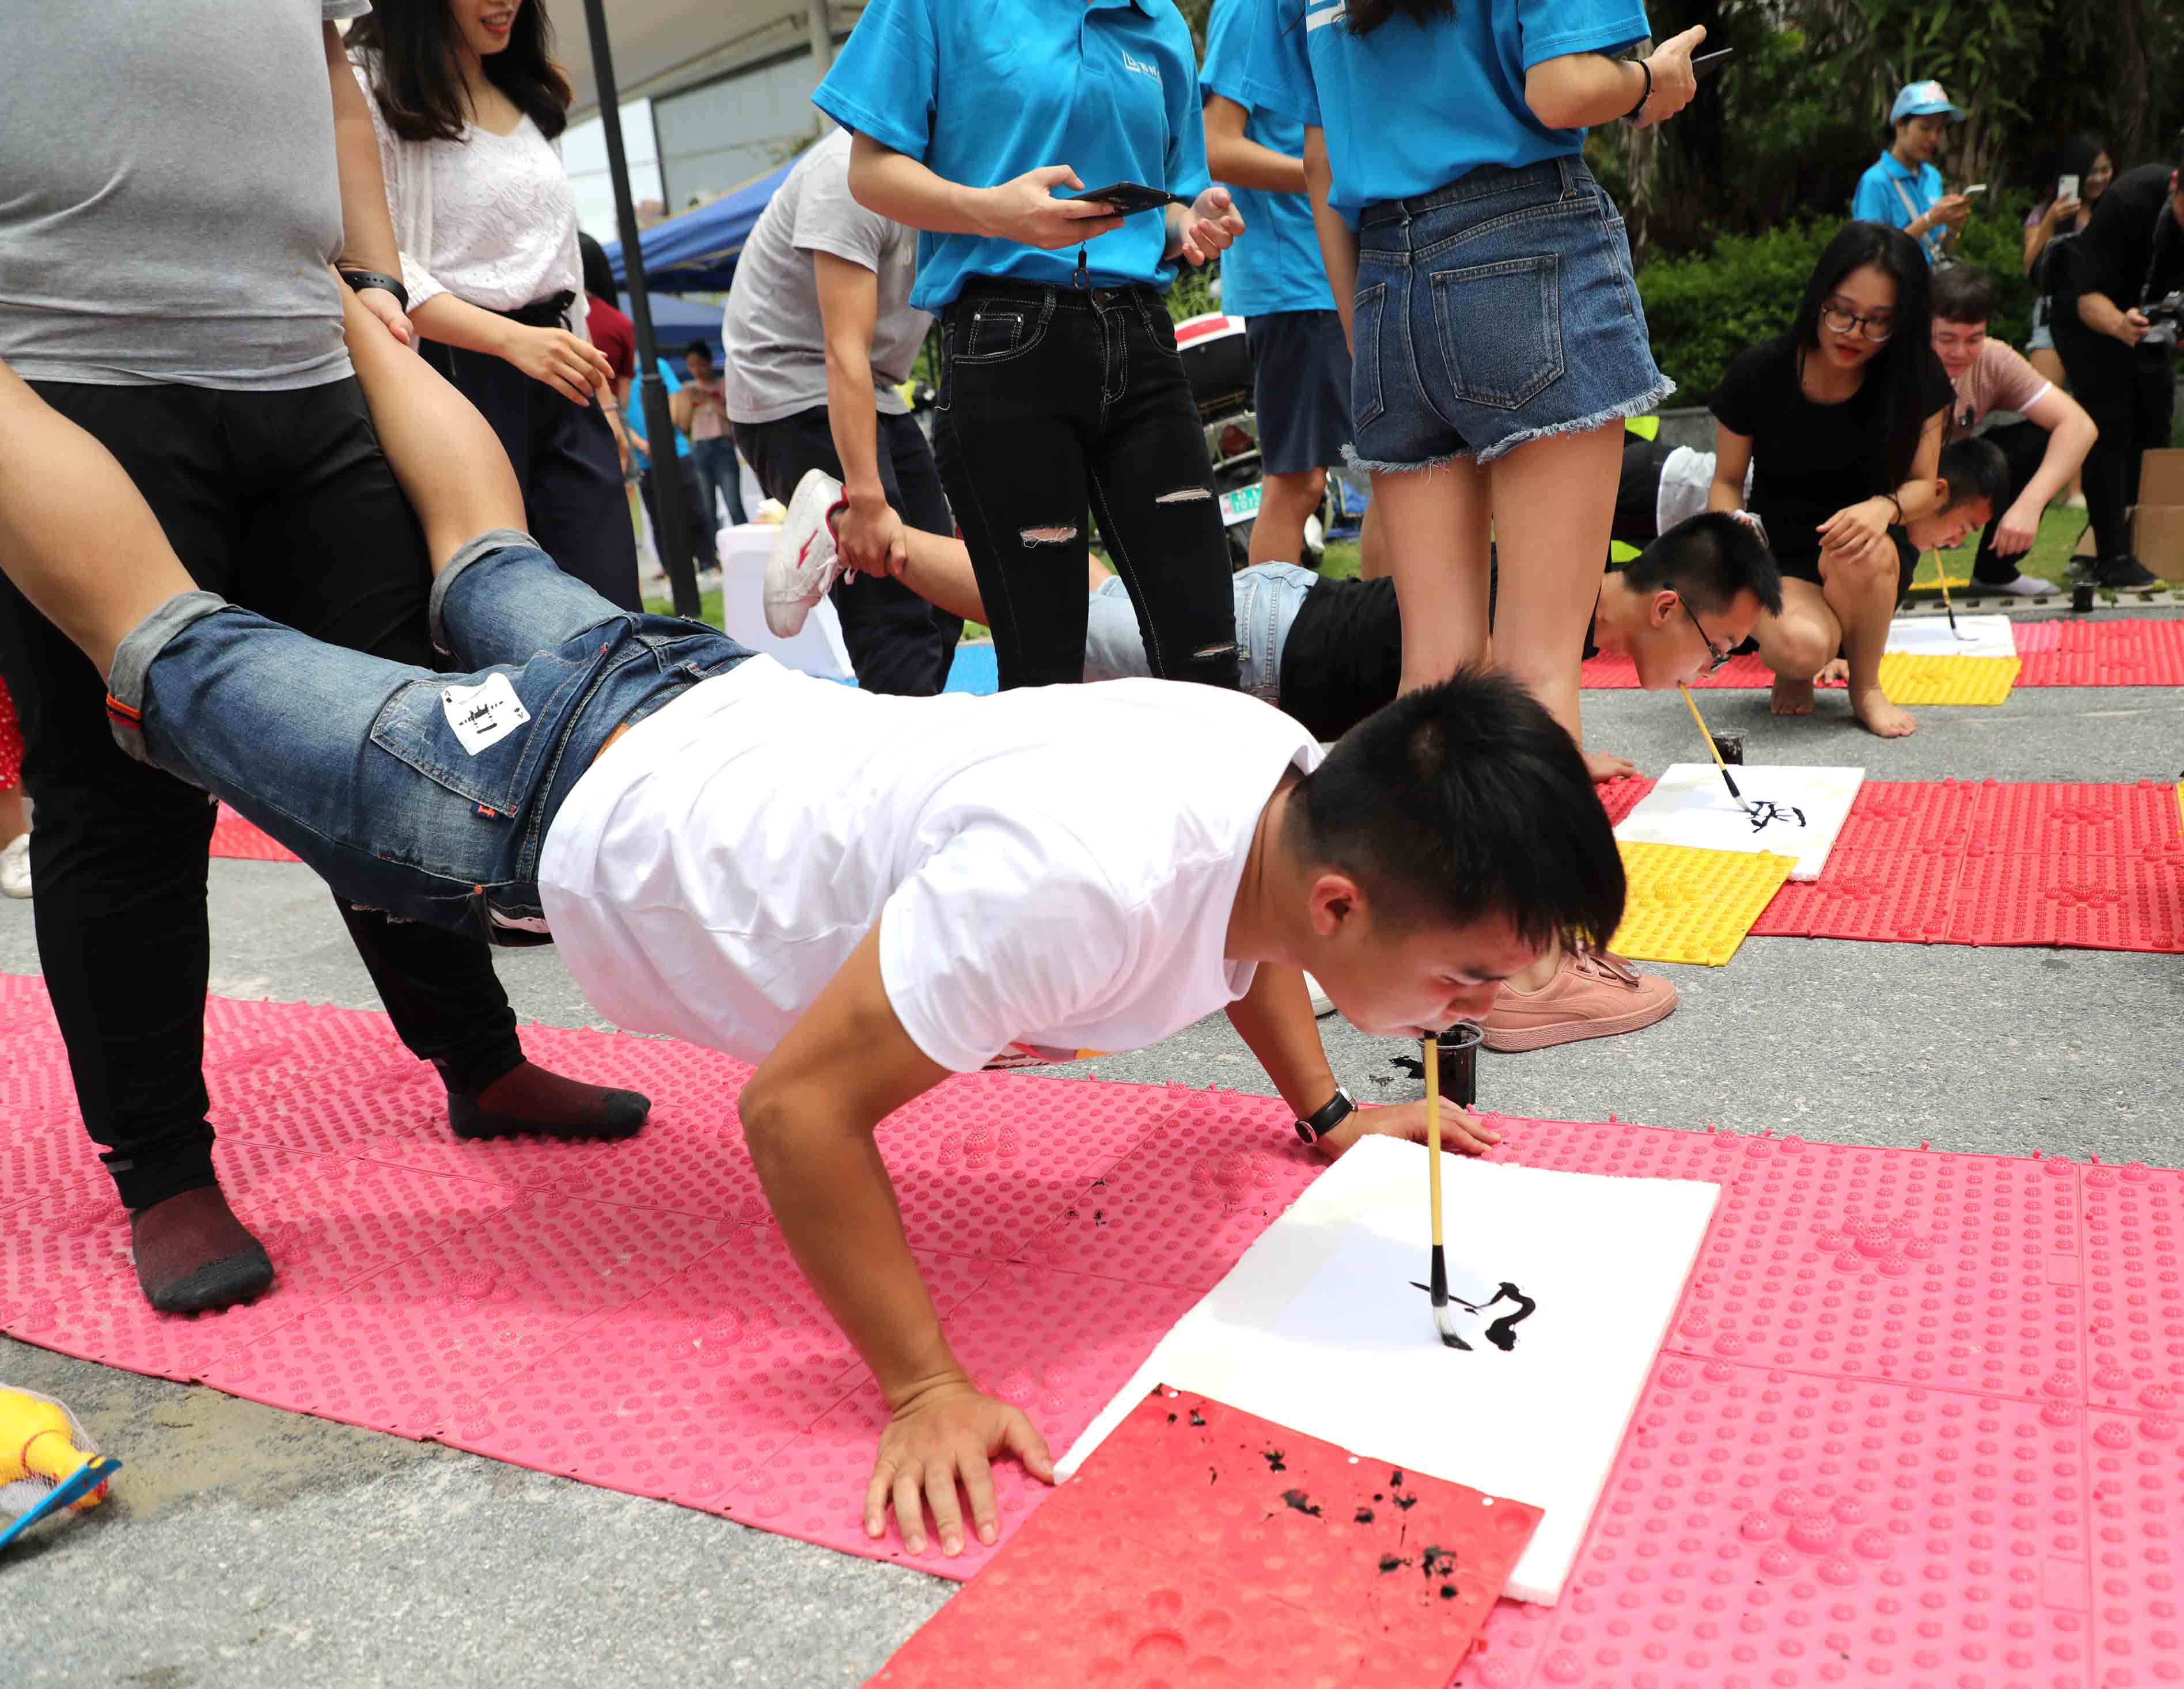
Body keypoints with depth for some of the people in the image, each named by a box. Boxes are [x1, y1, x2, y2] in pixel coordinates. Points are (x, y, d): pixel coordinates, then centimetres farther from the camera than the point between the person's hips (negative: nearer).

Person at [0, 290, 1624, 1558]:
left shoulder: (1293, 767, -15)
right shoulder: (1081, 887, -42)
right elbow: (800, 1106, -33)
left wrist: (1328, 1111, 8)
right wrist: (923, 1392, -25)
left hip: (725, 707, 7)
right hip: (555, 817, -7)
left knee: (497, 568, 35)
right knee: (167, 644, 16)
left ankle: (349, 309, 58)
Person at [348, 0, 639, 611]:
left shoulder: (529, 93, 20)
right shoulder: (371, 86, -3)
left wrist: (596, 387, 20)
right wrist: (512, 339, -24)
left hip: (557, 388, 6)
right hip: (458, 375, -6)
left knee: (613, 606, -4)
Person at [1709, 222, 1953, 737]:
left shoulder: (1917, 378, -7)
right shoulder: (1759, 372, -11)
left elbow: (1924, 486, -1)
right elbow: (1727, 480, 2)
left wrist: (1885, 507, -27)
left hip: (1873, 565, 2)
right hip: (1778, 562, -2)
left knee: (1863, 551, -38)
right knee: (1801, 646, -36)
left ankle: (1866, 687, -8)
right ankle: (1795, 670, 6)